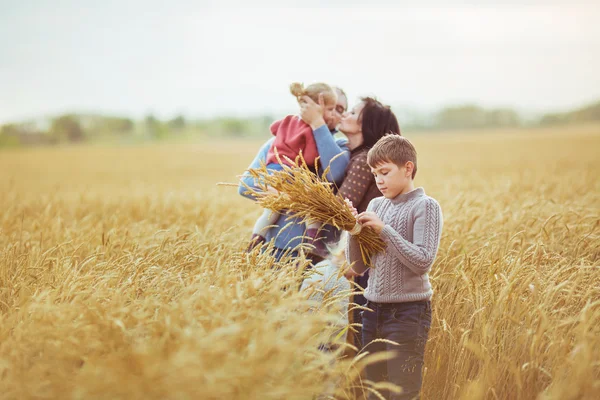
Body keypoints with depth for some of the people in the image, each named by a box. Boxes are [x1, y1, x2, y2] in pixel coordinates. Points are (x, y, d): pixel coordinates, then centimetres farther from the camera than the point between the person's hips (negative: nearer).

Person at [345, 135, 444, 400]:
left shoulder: (425, 206, -7)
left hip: (408, 312, -6)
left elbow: (423, 261, -18)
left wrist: (384, 229, -18)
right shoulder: (375, 205, 11)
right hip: (374, 309, 6)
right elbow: (358, 267, 11)